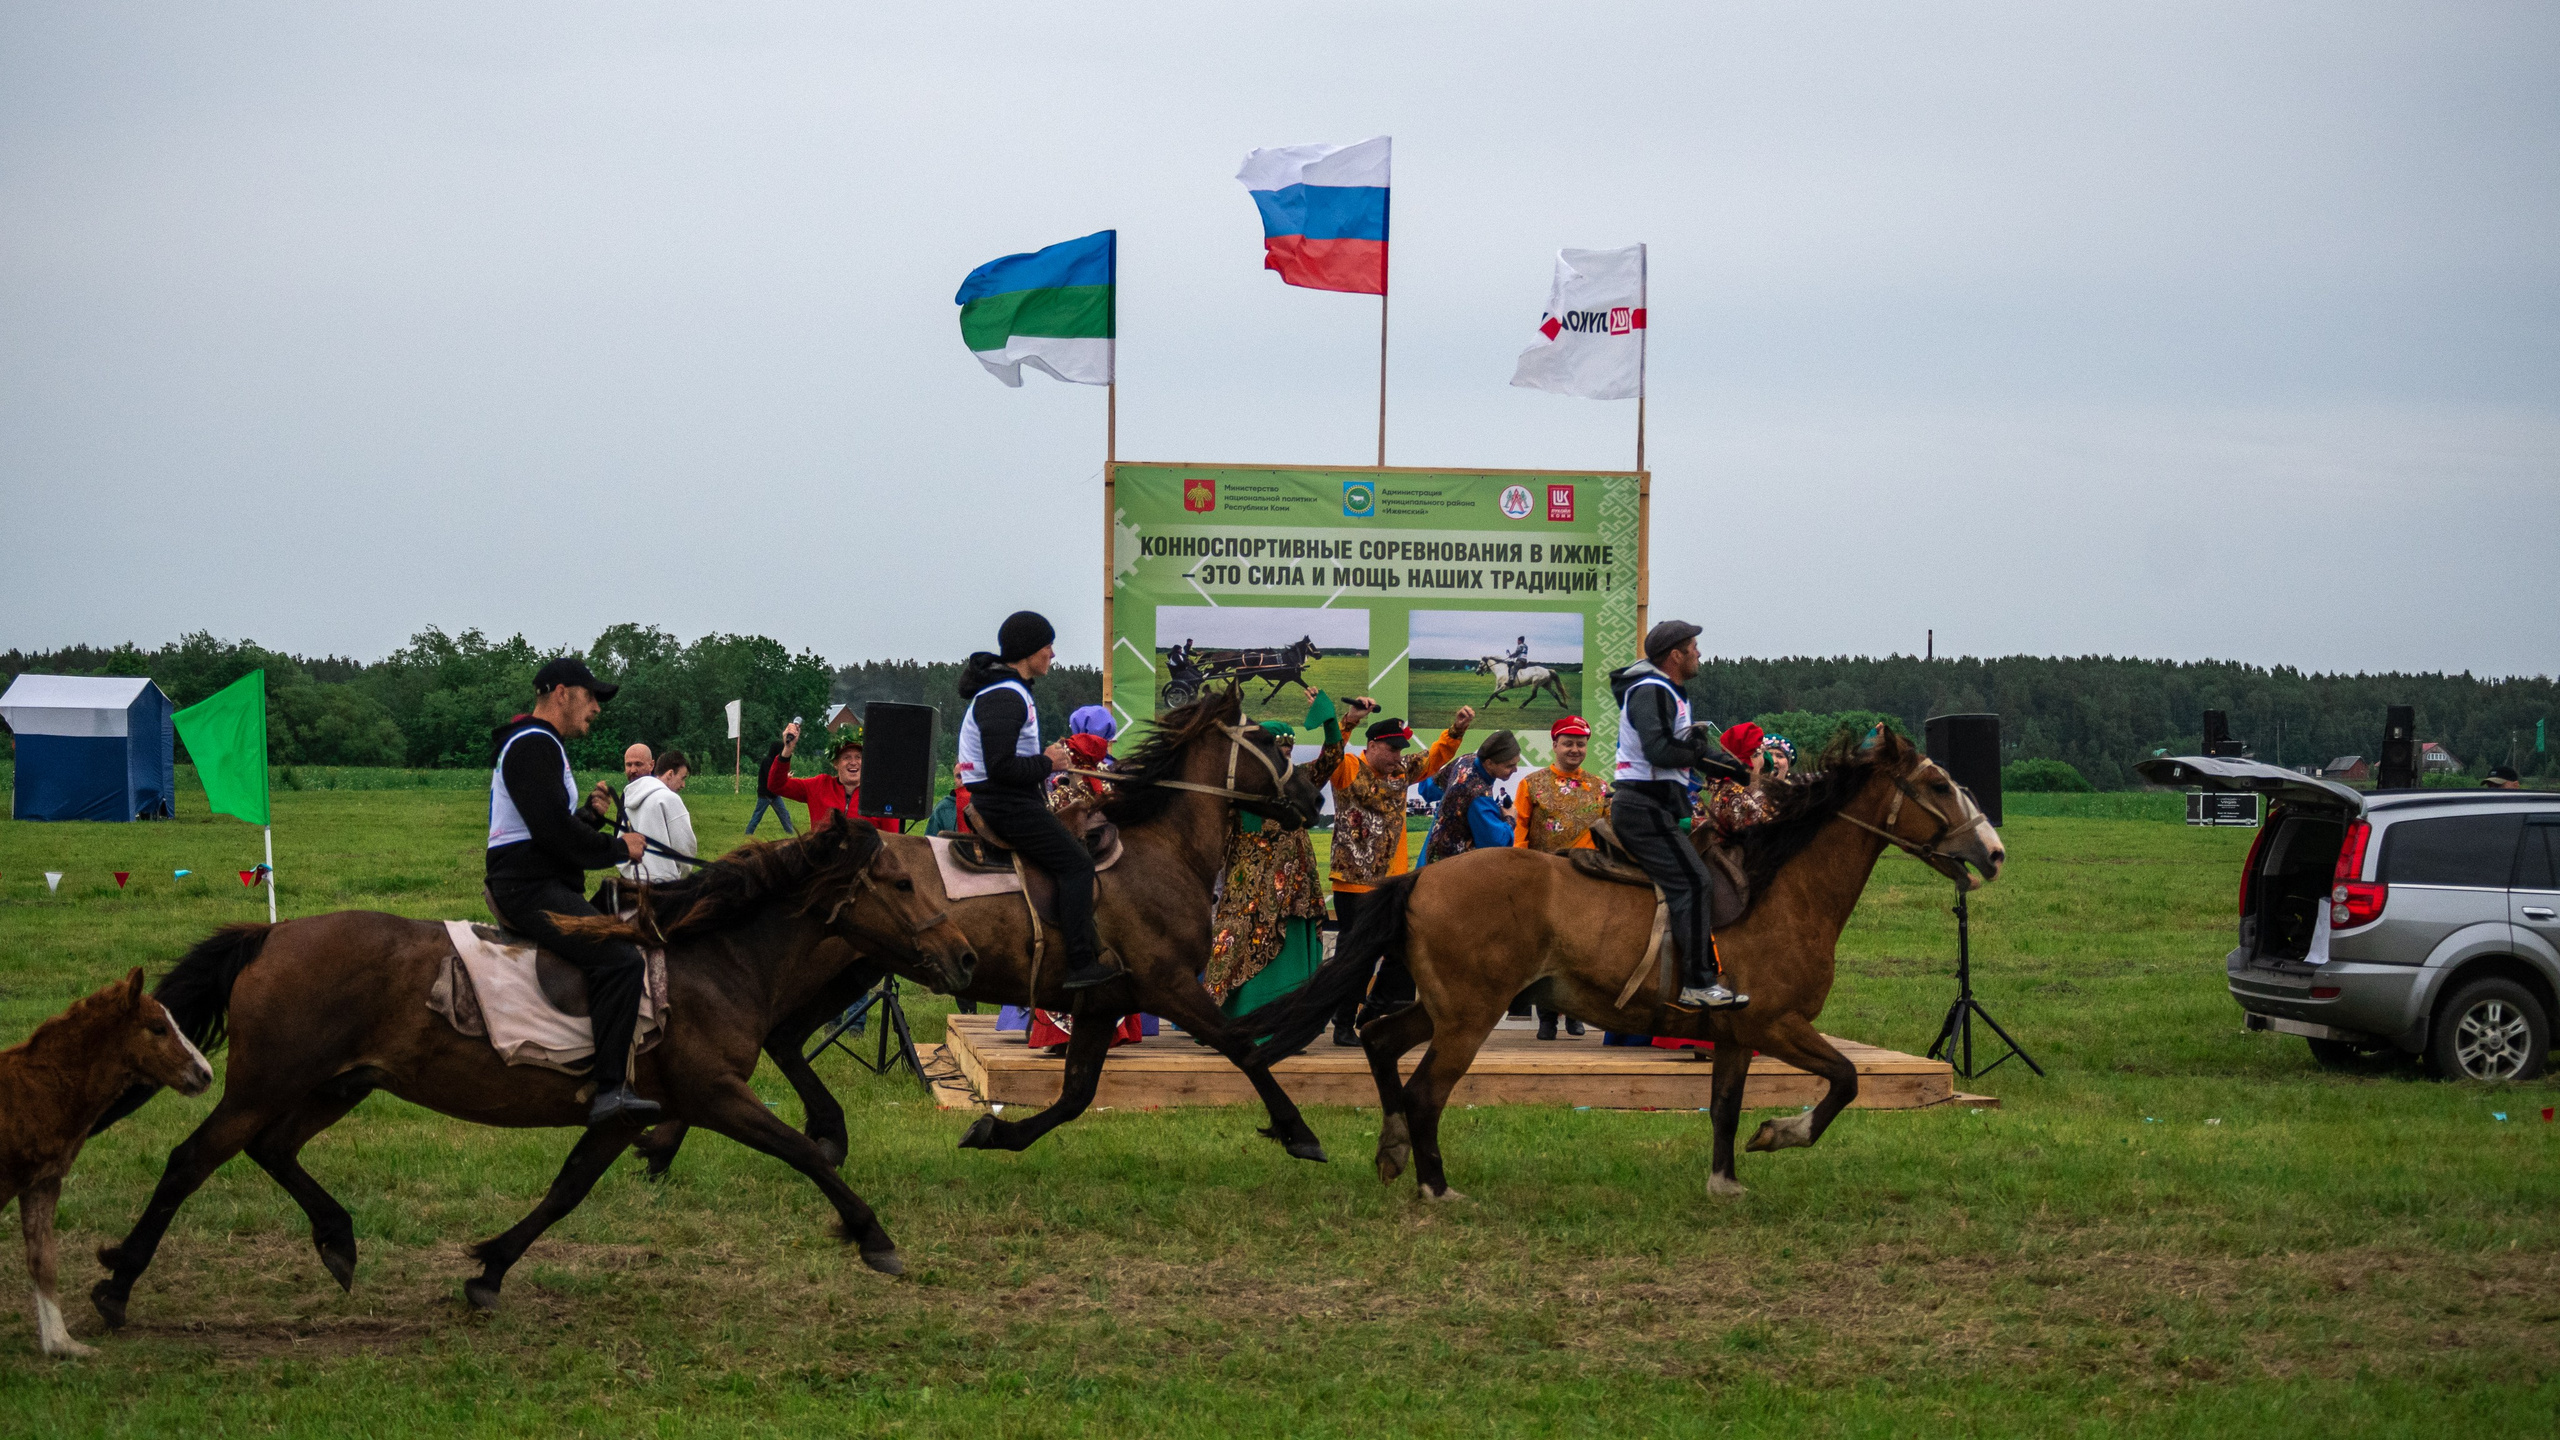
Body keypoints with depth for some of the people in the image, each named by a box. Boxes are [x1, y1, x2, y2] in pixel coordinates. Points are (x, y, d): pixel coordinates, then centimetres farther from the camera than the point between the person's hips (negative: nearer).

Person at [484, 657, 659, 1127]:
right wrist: (619, 847, -9)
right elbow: (555, 832, -21)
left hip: (541, 886, 12)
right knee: (620, 958, -25)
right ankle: (608, 1088, -33)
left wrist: (589, 816, 8)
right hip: (530, 889, -12)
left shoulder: (539, 745, 25)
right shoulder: (534, 745, -12)